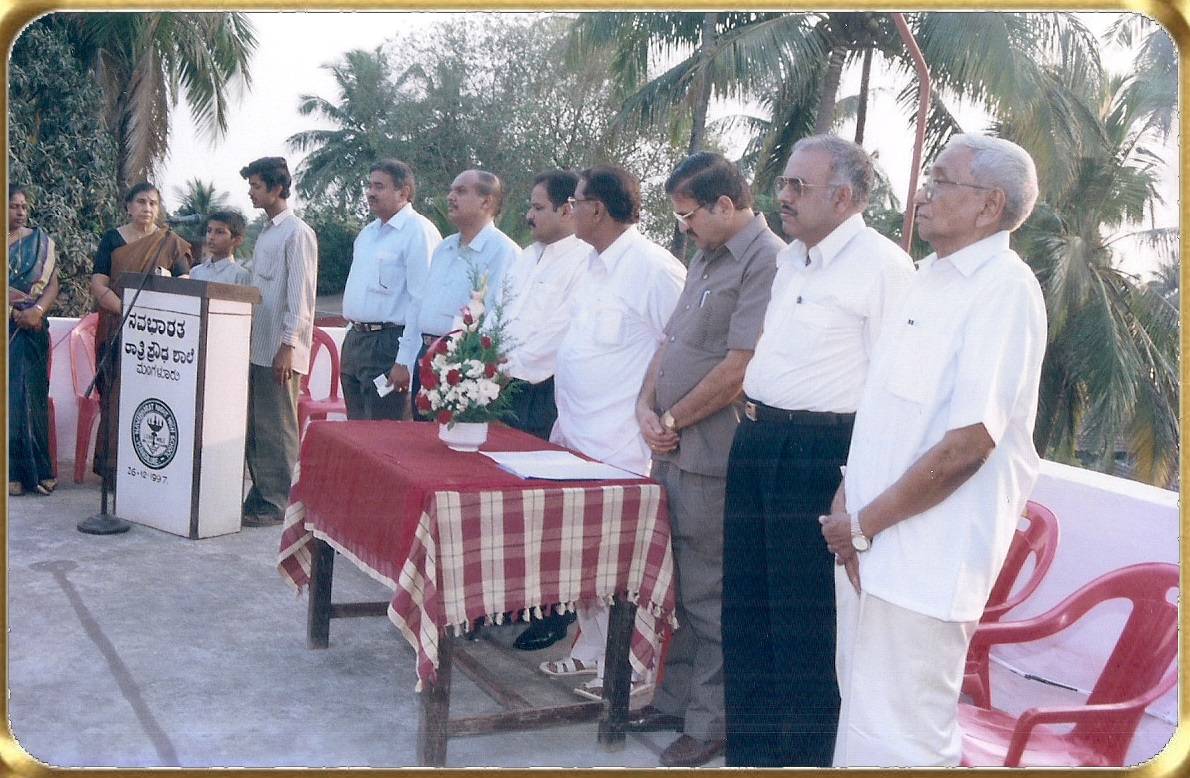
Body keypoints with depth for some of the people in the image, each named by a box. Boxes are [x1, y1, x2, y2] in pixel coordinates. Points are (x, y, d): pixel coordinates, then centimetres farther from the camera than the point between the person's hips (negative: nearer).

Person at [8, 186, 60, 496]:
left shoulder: (40, 241, 7)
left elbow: (52, 284, 0)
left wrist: (37, 310, -16)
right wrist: (17, 296, -13)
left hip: (29, 330, 0)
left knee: (29, 395, -2)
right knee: (8, 396, -1)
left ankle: (36, 469, 2)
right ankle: (12, 470, 2)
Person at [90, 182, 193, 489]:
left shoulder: (171, 243, 9)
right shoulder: (112, 239, 8)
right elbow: (98, 285, -1)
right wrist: (126, 309, -17)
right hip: (117, 330, 0)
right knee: (117, 395, -2)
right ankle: (112, 466, 3)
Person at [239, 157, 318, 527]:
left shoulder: (298, 233, -10)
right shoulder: (266, 232, 18)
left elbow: (300, 296, -15)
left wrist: (287, 346, -19)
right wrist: (246, 340, 18)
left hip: (279, 348, -9)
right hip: (257, 346, 9)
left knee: (277, 428, -3)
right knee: (253, 425, 12)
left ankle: (276, 504, 4)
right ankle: (260, 494, 21)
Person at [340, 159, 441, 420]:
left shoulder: (418, 231, -12)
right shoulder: (367, 234, 18)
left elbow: (423, 300, -18)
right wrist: (354, 335, 19)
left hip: (387, 345, -9)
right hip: (354, 340, 9)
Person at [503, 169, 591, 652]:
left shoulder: (584, 260, -10)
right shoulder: (526, 259, 18)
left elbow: (561, 331, -18)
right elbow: (501, 317, 18)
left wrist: (513, 365, -13)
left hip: (546, 394, -8)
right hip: (510, 390, 8)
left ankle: (553, 614, 8)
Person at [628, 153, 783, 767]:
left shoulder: (767, 262, -15)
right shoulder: (706, 258, 15)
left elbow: (739, 370, -21)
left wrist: (673, 420, -11)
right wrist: (647, 406, 2)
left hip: (712, 461, -9)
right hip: (673, 453, 9)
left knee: (708, 597, 2)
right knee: (676, 590, 17)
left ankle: (710, 725, 16)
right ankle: (675, 700, 31)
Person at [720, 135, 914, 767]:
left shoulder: (883, 266, -12)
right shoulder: (788, 260, 15)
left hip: (822, 456, -9)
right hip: (755, 443, 9)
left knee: (804, 626, 1)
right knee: (745, 610, 16)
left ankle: (805, 757, 20)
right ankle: (750, 754, 32)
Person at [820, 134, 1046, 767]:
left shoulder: (1005, 289, -15)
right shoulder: (931, 280, 13)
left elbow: (968, 444, -21)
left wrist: (865, 524, -13)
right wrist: (845, 504, 3)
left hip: (922, 563, -8)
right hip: (867, 547, 9)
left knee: (898, 739, 1)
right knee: (862, 717, 20)